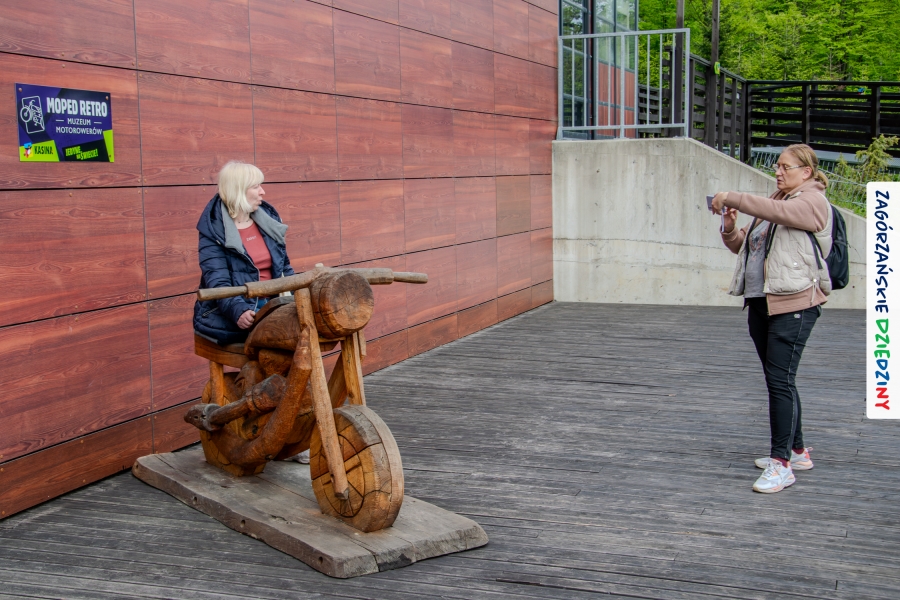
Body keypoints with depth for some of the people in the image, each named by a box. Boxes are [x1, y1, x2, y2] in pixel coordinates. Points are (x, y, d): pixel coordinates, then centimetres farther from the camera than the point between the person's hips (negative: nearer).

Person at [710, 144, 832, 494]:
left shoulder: (813, 202, -5)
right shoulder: (773, 204, 21)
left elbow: (777, 211, -25)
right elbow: (744, 247, 23)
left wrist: (732, 198, -20)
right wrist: (729, 230, 3)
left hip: (794, 303, -9)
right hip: (761, 302, 9)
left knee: (780, 381, -12)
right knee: (778, 381, 14)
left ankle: (782, 463, -9)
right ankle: (797, 451, 26)